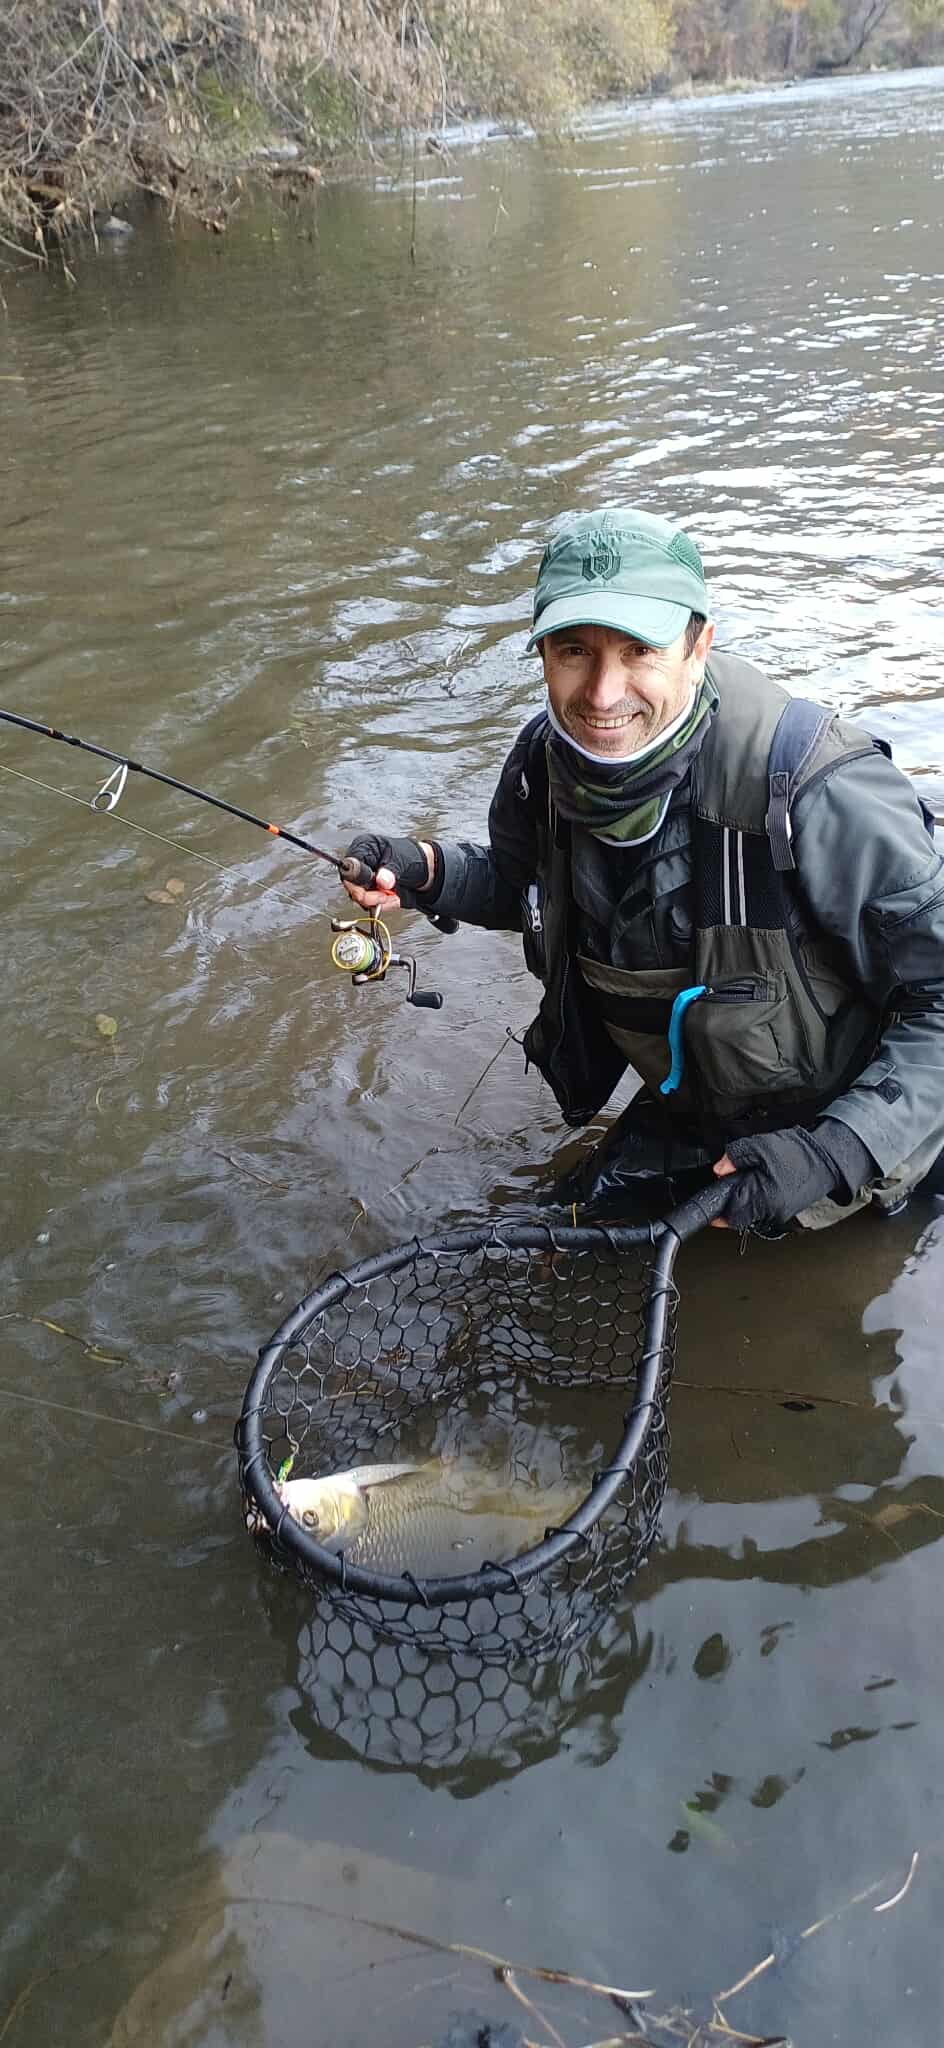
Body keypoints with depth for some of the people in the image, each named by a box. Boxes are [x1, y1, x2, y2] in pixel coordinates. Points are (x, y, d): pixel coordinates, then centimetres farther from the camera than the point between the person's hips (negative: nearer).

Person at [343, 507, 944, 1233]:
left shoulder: (819, 794, -36)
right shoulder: (545, 762, -16)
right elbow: (530, 882, 6)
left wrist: (836, 1152, -35)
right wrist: (430, 873, -14)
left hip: (831, 1122, -6)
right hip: (688, 1110, 6)